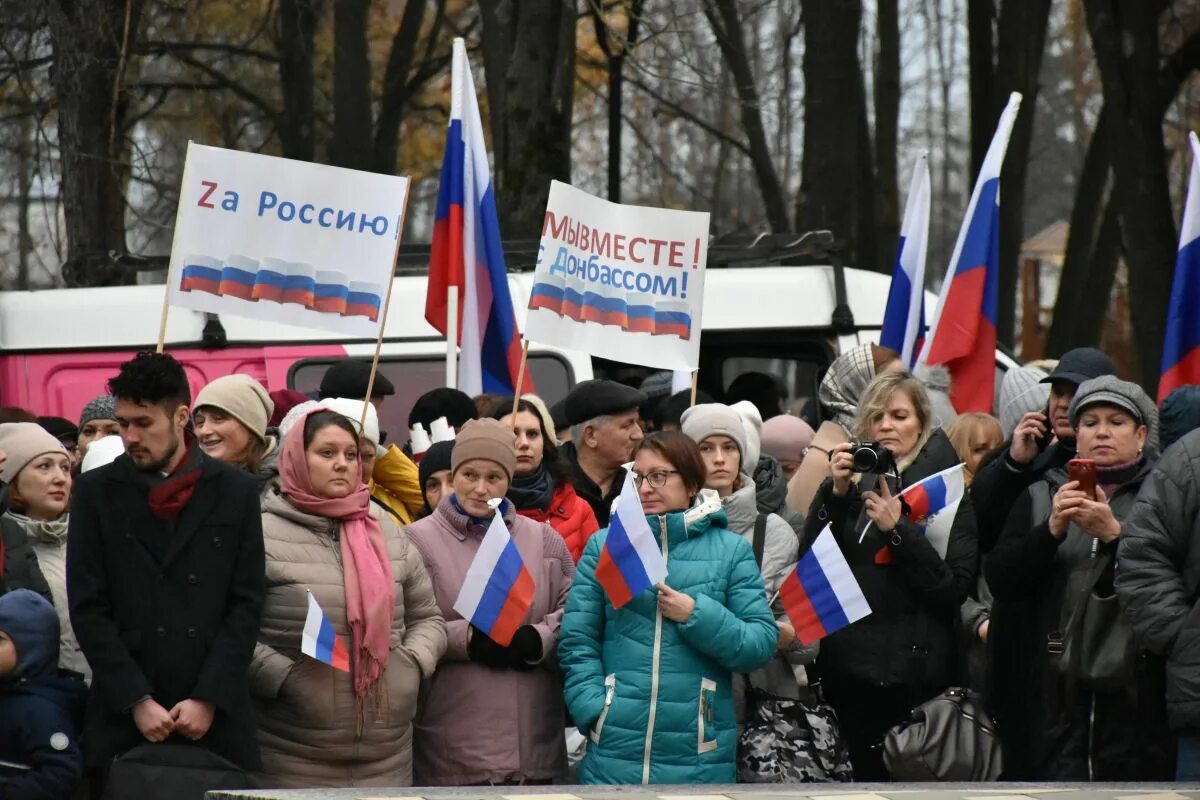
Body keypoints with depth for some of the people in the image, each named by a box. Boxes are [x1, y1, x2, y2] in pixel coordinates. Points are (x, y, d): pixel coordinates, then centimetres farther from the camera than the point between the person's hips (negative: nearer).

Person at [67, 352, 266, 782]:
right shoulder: (96, 492, 6)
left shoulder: (236, 490, 7)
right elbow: (88, 610, 1)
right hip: (123, 716, 0)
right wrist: (137, 701, -7)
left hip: (217, 715, 0)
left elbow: (246, 606, 3)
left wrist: (208, 698, -6)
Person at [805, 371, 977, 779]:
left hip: (917, 672, -4)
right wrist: (836, 494, -10)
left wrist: (897, 528, -17)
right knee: (866, 776, 6)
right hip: (849, 666, 4)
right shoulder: (850, 485, 11)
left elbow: (955, 588, -9)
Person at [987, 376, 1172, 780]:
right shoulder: (1042, 496, 16)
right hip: (1052, 692, 2)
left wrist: (1114, 535, -18)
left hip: (1136, 691, -2)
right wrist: (1051, 529, -10)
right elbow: (999, 580, 4)